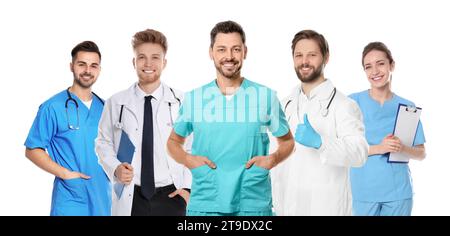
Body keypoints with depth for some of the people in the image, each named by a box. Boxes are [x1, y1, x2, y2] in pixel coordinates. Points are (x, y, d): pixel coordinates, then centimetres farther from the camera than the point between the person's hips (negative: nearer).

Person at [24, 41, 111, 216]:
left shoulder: (103, 107, 7)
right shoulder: (52, 107, -8)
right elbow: (32, 150, -7)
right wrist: (65, 174, -15)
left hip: (101, 195, 5)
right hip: (69, 196, -5)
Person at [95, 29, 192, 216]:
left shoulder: (181, 103, 0)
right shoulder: (116, 103, 2)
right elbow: (104, 142, 10)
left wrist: (188, 188, -5)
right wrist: (115, 169, -7)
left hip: (171, 196, 0)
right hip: (130, 198, 0)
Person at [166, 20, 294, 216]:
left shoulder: (266, 97, 2)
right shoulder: (193, 99, 4)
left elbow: (287, 141, 13)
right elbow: (174, 141, 17)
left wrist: (273, 159, -7)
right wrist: (188, 160, -3)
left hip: (253, 204, 0)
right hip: (204, 205, 1)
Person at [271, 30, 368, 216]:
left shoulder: (343, 105, -8)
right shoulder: (285, 105, 11)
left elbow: (359, 154, -19)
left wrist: (320, 142, -34)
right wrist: (277, 206, 11)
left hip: (327, 207, -5)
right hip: (288, 206, 5)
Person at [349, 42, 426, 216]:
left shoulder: (407, 107, 2)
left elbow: (421, 153, 5)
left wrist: (403, 148, -16)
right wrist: (379, 148, -21)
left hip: (398, 190, 2)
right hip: (364, 190, -2)